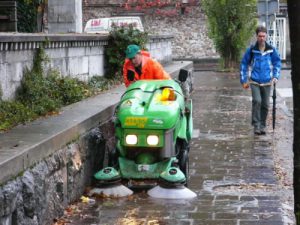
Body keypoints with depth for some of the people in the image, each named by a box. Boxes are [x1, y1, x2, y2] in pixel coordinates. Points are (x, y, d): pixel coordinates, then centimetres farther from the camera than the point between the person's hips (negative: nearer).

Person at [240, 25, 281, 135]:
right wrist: (244, 80, 4)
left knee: (265, 105, 7)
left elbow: (277, 63, 10)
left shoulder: (271, 50, -1)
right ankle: (256, 125, -12)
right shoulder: (251, 50, -4)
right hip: (254, 82, -2)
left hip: (267, 82, 2)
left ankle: (262, 126, 20)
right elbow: (244, 64, 4)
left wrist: (275, 76, -3)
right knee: (257, 101, -19)